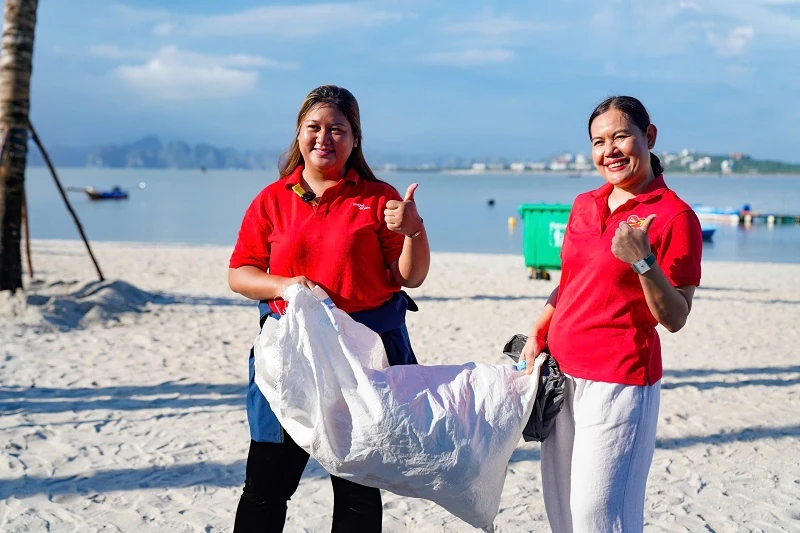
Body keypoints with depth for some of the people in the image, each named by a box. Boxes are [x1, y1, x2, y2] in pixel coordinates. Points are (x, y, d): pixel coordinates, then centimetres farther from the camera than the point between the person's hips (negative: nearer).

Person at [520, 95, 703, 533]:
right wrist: (537, 336, 10)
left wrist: (642, 261, -27)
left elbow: (674, 319, -14)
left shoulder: (674, 217, -11)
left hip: (619, 378, -7)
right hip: (561, 372, 7)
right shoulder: (584, 205, 9)